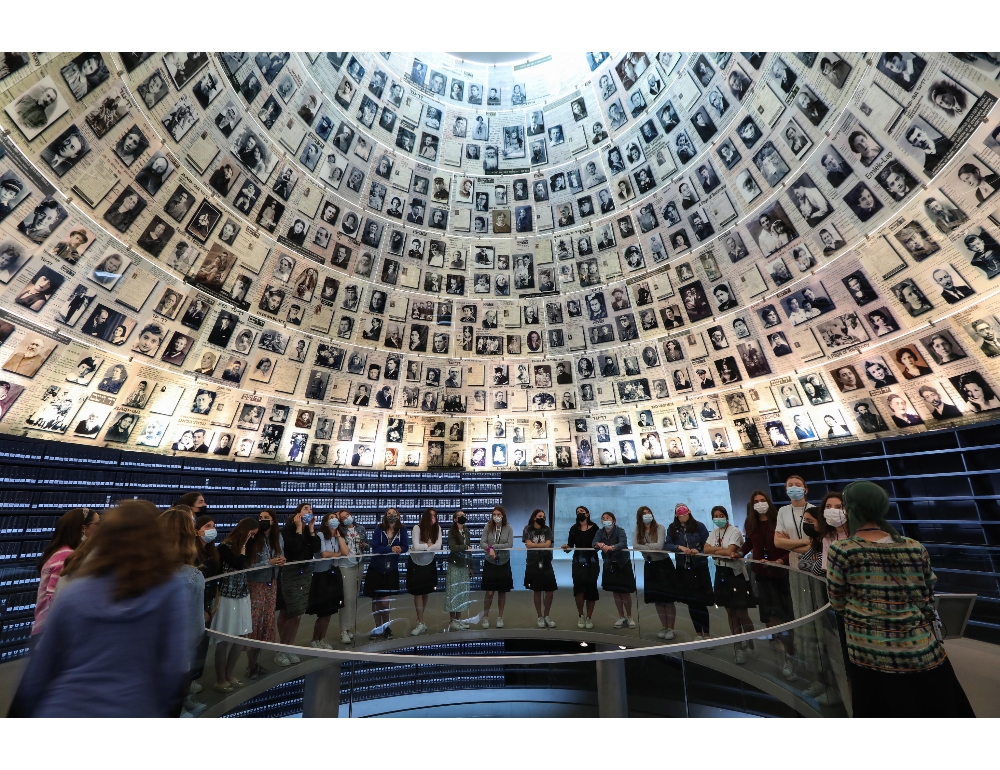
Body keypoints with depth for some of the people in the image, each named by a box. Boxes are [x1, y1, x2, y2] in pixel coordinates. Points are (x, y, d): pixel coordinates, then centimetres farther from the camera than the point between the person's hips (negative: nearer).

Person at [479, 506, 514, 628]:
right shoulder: (488, 527, -5)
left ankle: (500, 617, 27)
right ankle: (485, 617, 21)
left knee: (502, 592, 11)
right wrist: (490, 549, -28)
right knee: (489, 592, 3)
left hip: (504, 563, 1)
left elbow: (509, 544, -13)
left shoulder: (509, 528, -7)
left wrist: (493, 546, -17)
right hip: (490, 563, 0)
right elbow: (482, 543, -8)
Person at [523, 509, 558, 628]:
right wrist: (542, 544, -7)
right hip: (533, 564, -2)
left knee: (550, 591, 4)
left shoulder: (547, 530, 5)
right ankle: (540, 617, 22)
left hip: (546, 564, 2)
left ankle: (546, 616, 24)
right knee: (537, 591, 8)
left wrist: (534, 544, -6)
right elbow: (528, 544, -11)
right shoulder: (528, 529, 0)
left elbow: (548, 544, -7)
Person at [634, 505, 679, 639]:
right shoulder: (638, 531, 2)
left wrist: (645, 545, -10)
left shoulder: (660, 528, -11)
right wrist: (652, 547, -18)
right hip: (649, 566, 4)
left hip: (663, 564, -4)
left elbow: (659, 546, -22)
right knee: (656, 599, 12)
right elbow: (635, 545, -12)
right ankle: (663, 627, 26)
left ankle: (670, 628, 16)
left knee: (668, 599, 2)